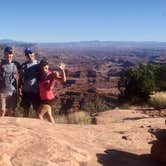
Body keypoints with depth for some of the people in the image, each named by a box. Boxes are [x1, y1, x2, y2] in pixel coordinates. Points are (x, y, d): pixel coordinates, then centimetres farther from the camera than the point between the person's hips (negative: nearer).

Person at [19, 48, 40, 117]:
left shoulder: (38, 64, -1)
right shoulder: (23, 65, 5)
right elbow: (21, 78, 5)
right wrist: (19, 88, -6)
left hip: (36, 91, -2)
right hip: (26, 91, 2)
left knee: (37, 110, 6)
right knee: (26, 110, 13)